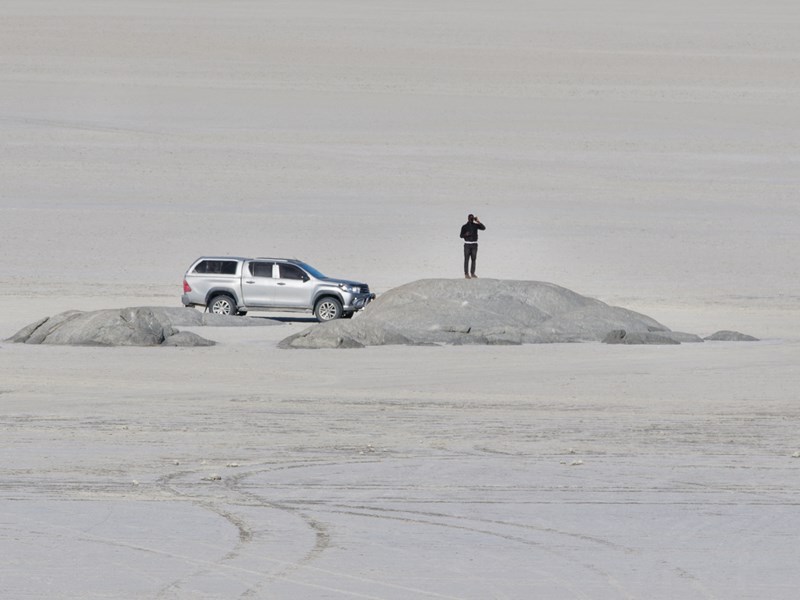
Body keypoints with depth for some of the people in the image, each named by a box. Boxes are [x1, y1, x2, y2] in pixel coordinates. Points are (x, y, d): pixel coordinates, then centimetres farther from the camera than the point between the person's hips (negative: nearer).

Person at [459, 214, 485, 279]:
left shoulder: (475, 225, 5)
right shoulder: (464, 226, 0)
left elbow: (483, 228, -9)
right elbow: (461, 236, 0)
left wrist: (478, 222, -16)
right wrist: (465, 234, -21)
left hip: (474, 244, 3)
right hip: (467, 244, -3)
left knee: (474, 259, 2)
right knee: (467, 259, -5)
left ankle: (472, 273, 8)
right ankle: (466, 274, -3)